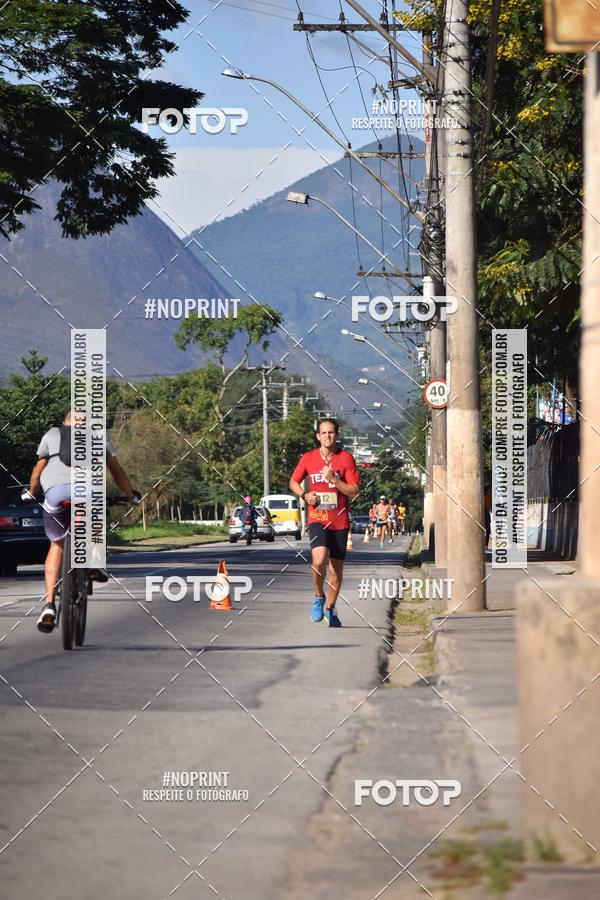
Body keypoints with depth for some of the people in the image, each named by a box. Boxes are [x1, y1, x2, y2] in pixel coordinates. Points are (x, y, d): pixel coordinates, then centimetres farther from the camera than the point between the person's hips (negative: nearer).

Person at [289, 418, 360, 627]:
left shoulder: (346, 458, -1)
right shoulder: (308, 458, 2)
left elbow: (354, 491, -3)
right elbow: (293, 482, 17)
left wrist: (334, 480, -16)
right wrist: (304, 495, -3)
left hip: (340, 521, 1)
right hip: (317, 519, -1)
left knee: (336, 568, 7)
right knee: (319, 559, -25)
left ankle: (330, 608, 27)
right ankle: (319, 597, 0)